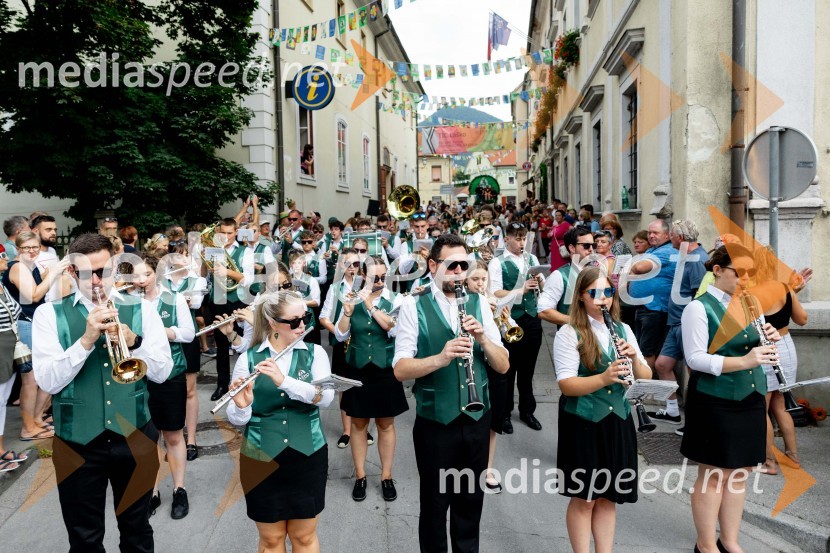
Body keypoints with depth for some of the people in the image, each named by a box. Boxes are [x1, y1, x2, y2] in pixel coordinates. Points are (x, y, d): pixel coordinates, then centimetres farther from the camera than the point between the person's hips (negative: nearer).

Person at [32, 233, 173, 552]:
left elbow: (162, 373, -4)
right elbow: (47, 382, -11)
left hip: (134, 436, 1)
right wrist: (86, 340, -24)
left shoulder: (142, 310, 1)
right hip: (78, 441, -1)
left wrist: (134, 343, -21)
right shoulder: (49, 314, -2)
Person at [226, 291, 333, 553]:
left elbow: (325, 397, -19)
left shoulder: (315, 353, -2)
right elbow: (237, 420, -6)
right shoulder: (248, 358, -4)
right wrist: (241, 405, -28)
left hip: (307, 456, 1)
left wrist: (284, 380, -31)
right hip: (261, 458, 0)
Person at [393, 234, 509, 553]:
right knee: (434, 504, 13)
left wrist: (482, 338, -18)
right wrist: (440, 358, -29)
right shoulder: (414, 307, -7)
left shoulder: (478, 303, 2)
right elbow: (400, 369, -13)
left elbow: (503, 366, 1)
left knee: (472, 502, 18)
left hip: (476, 419, 3)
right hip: (434, 422, -3)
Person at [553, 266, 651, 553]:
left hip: (618, 421, 5)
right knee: (583, 499, 5)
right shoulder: (568, 333, -10)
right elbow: (566, 384, -17)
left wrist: (634, 358, -15)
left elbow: (646, 377, 5)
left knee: (609, 497, 13)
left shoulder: (623, 330, 7)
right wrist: (604, 378, -31)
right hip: (583, 423, -5)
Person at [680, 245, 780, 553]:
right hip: (714, 404, -7)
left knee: (739, 473, 14)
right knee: (714, 474, 4)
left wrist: (770, 340, -6)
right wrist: (743, 361, -28)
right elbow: (695, 359, -18)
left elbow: (755, 351, 16)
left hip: (750, 400, 7)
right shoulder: (699, 308, -11)